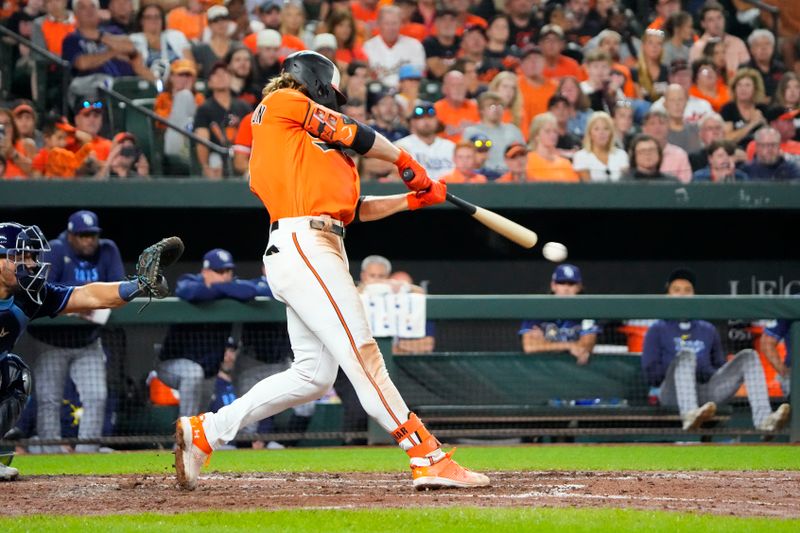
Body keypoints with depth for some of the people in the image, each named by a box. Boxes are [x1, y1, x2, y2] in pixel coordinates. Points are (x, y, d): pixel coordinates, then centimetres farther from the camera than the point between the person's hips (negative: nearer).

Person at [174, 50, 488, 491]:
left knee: (314, 373, 9)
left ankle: (202, 432, 15)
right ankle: (428, 457, -22)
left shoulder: (314, 149, 29)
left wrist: (413, 199, 19)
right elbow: (354, 135, 6)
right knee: (361, 355, -15)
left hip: (319, 252, 10)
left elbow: (353, 209, 25)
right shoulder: (283, 103, 6)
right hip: (301, 244, -10)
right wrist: (406, 161, 21)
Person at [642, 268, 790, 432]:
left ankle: (763, 419, -37)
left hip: (707, 391, 4)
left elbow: (721, 368, 24)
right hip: (672, 392, -4)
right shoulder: (657, 330, 17)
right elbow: (650, 374, 5)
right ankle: (689, 416, -64)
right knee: (686, 355, -34)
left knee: (749, 356, -12)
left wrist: (707, 373, 0)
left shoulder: (708, 330, 29)